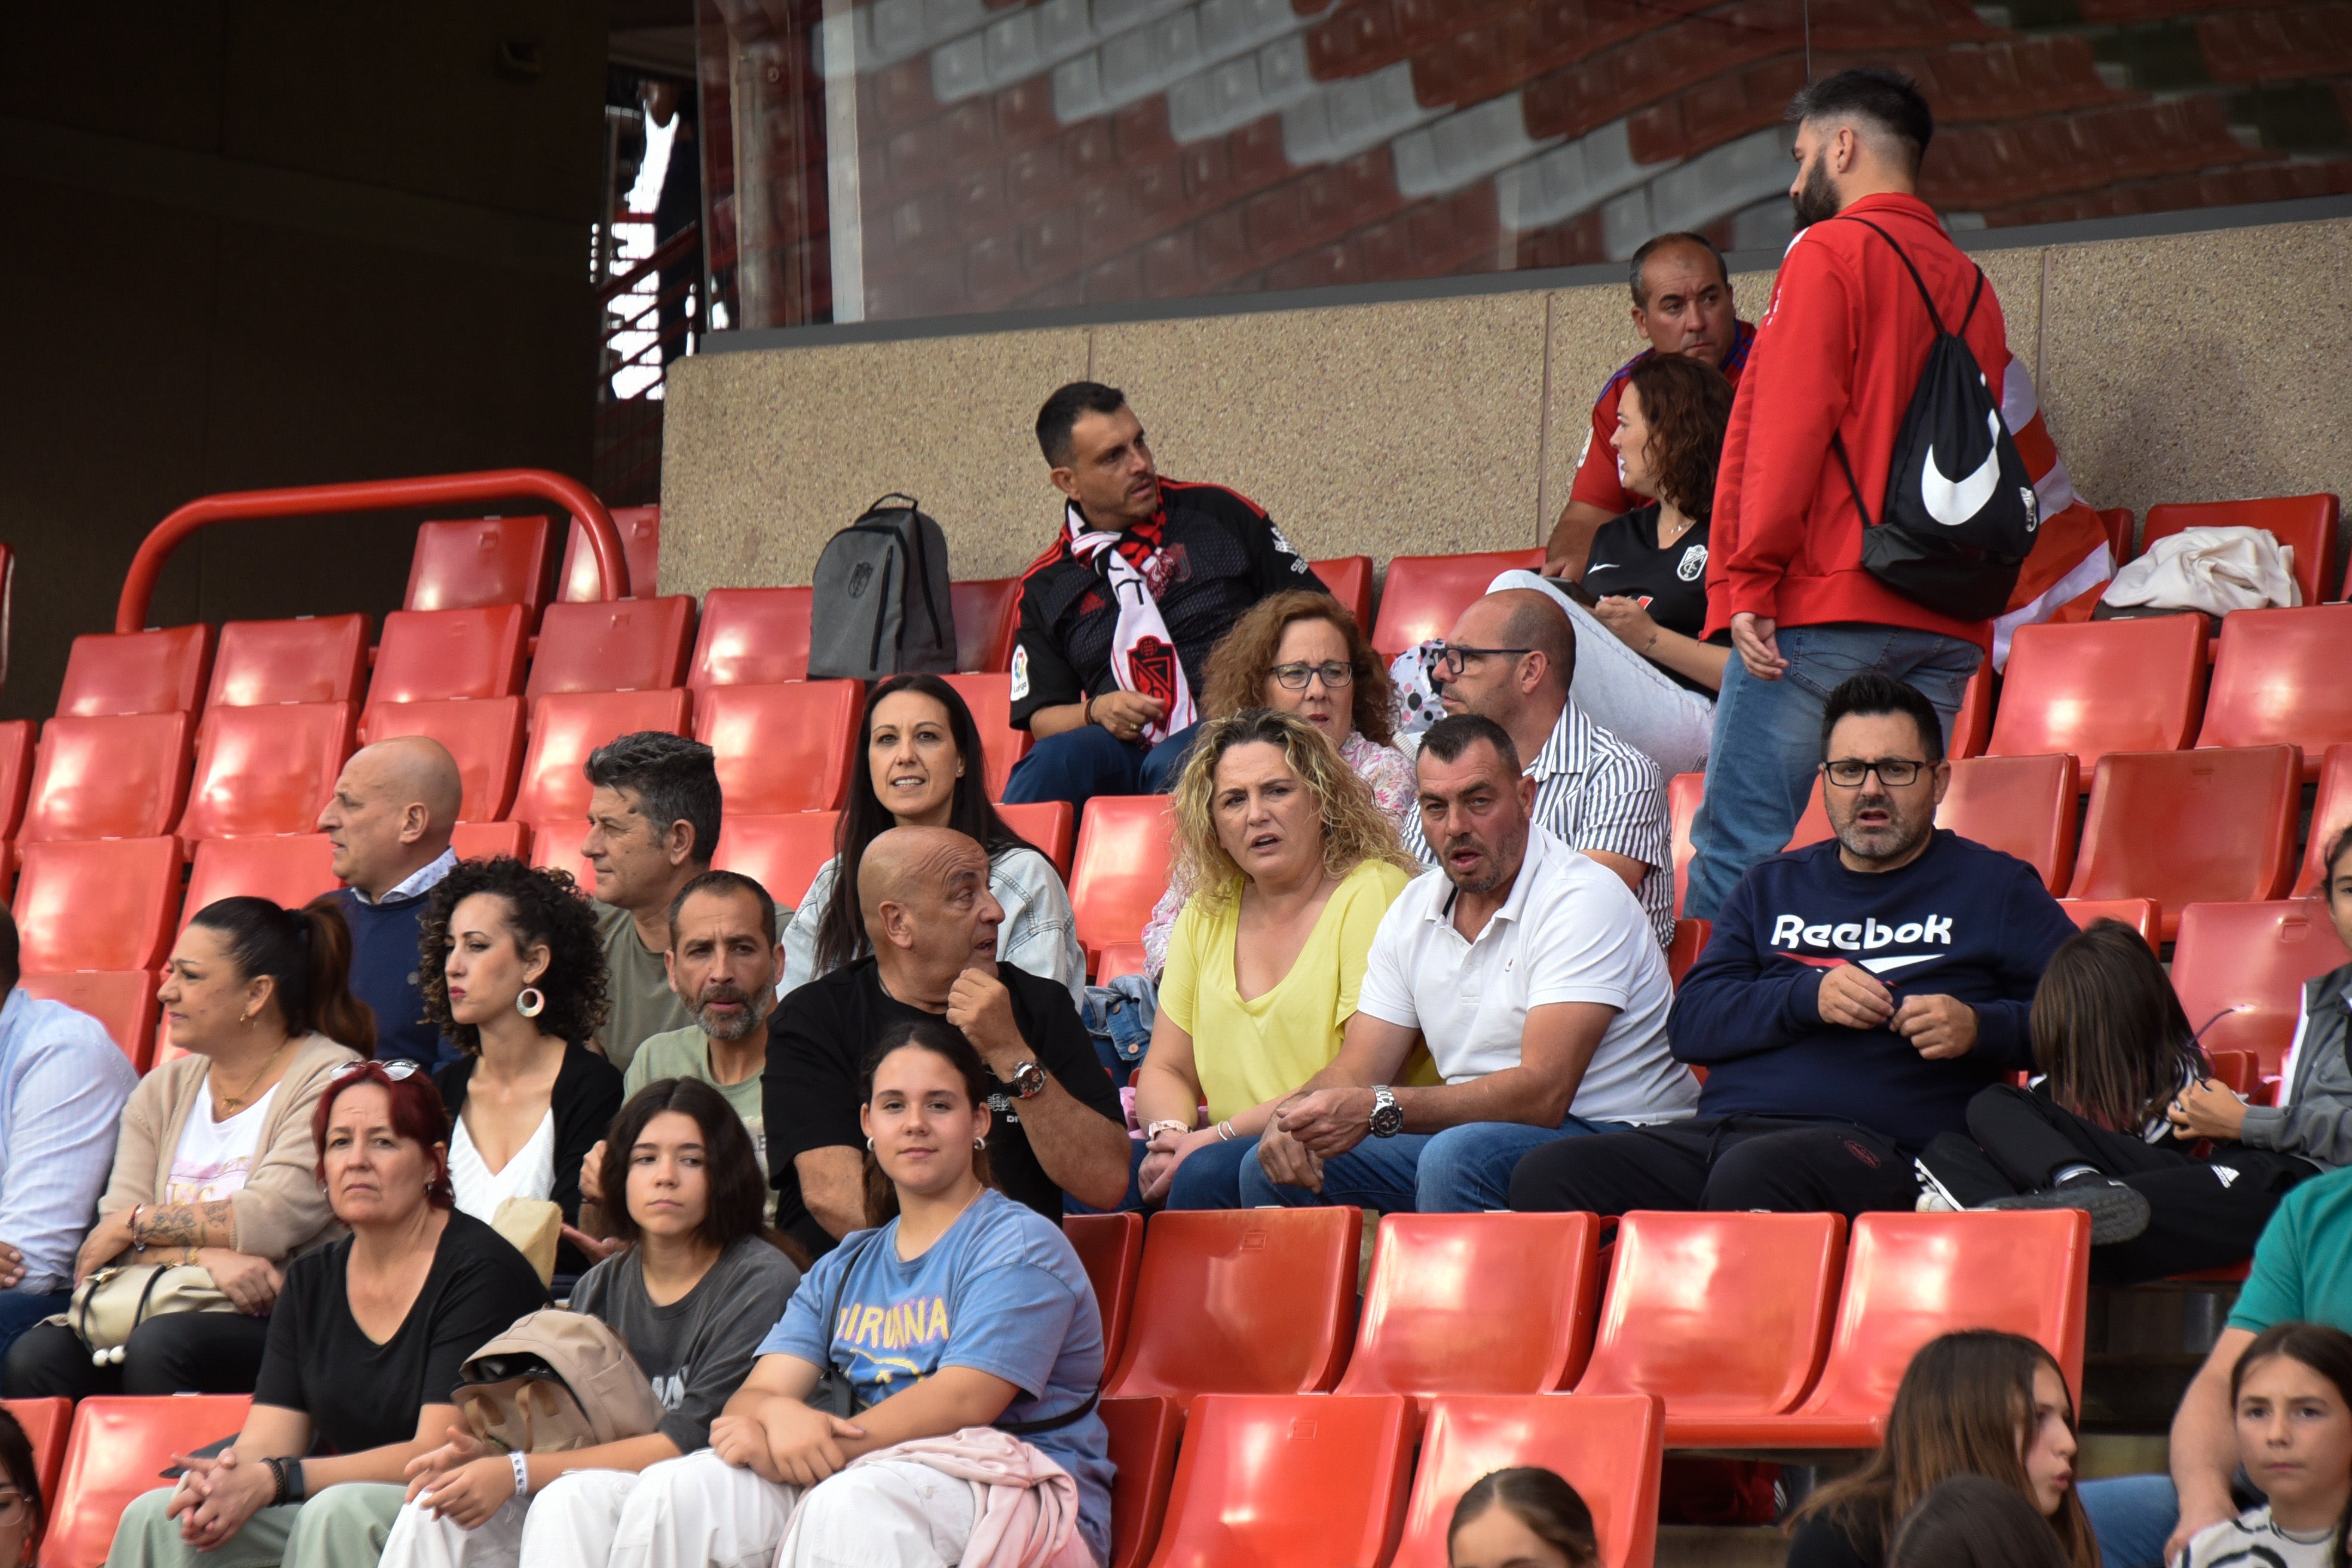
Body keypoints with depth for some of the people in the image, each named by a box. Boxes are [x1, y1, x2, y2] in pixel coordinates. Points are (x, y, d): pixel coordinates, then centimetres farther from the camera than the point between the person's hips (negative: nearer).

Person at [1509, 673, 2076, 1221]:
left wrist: (1980, 1028, -7)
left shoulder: (1993, 887, 18)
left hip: (1866, 1142, -4)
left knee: (1750, 1177, -42)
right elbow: (1691, 1022, 16)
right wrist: (1809, 996, -2)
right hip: (1718, 1130, 4)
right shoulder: (1774, 887, 29)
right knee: (1545, 1177, -24)